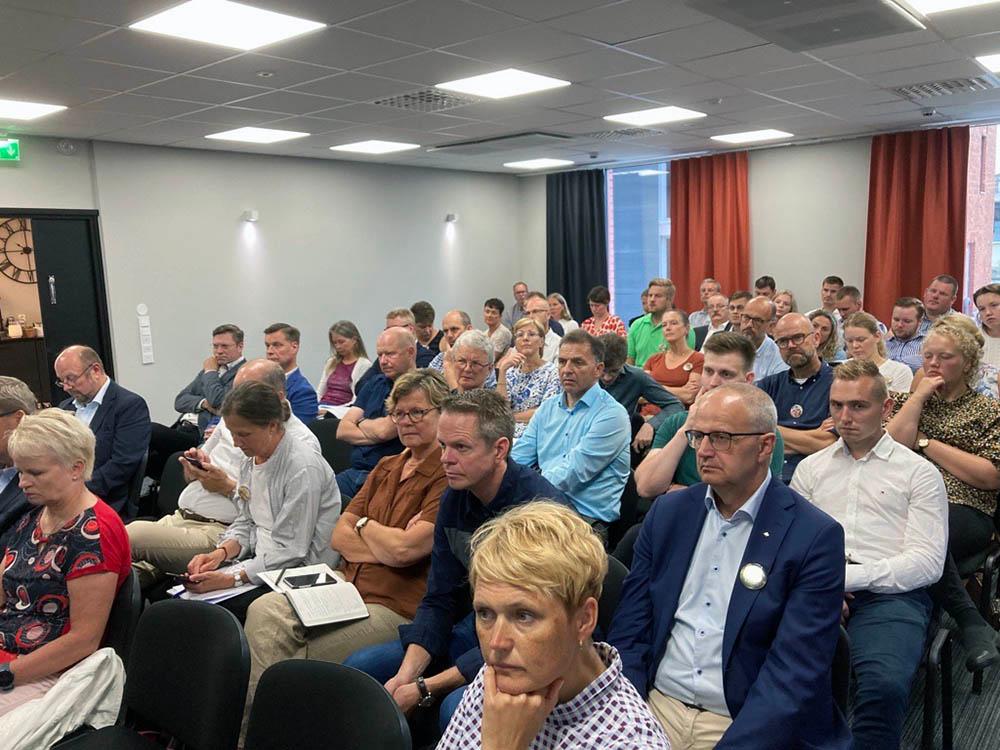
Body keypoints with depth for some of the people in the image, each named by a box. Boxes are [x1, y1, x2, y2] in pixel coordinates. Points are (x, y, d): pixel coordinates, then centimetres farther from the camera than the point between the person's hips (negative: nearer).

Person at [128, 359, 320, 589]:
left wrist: (229, 487, -13)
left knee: (130, 537, -21)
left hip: (220, 533, -7)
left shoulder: (302, 442, -7)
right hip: (178, 518, 7)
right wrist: (193, 471, 2)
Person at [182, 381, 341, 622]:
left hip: (300, 572, -8)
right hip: (261, 562, 8)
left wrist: (232, 578, -23)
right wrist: (220, 553, -4)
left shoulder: (303, 469, -21)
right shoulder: (250, 461, 7)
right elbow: (245, 523, 15)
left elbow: (290, 550, -20)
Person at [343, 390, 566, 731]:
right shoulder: (454, 498, -1)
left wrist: (424, 689, -23)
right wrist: (406, 675, -14)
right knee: (358, 667, -1)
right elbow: (439, 600, 3)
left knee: (457, 706, -33)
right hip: (477, 629, 7)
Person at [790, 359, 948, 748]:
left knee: (885, 685, -34)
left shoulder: (919, 472, 12)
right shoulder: (811, 467, 22)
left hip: (891, 593, -2)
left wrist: (849, 577, -10)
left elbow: (927, 562, 1)